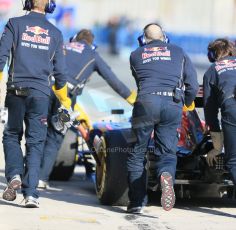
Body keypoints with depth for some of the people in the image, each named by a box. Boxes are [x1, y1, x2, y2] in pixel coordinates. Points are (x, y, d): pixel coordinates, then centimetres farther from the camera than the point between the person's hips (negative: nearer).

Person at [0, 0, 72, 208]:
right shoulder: (55, 33, 8)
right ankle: (31, 193, -5)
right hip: (40, 93, 1)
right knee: (35, 142, 3)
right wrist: (64, 99, 23)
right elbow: (60, 70, 10)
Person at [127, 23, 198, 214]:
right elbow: (193, 86, 15)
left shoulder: (136, 55, 20)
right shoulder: (178, 52, 20)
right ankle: (167, 175, -31)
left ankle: (137, 202, 6)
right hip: (172, 105, 0)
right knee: (167, 152, 4)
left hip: (146, 102, 0)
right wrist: (188, 104, 32)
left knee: (137, 153, 10)